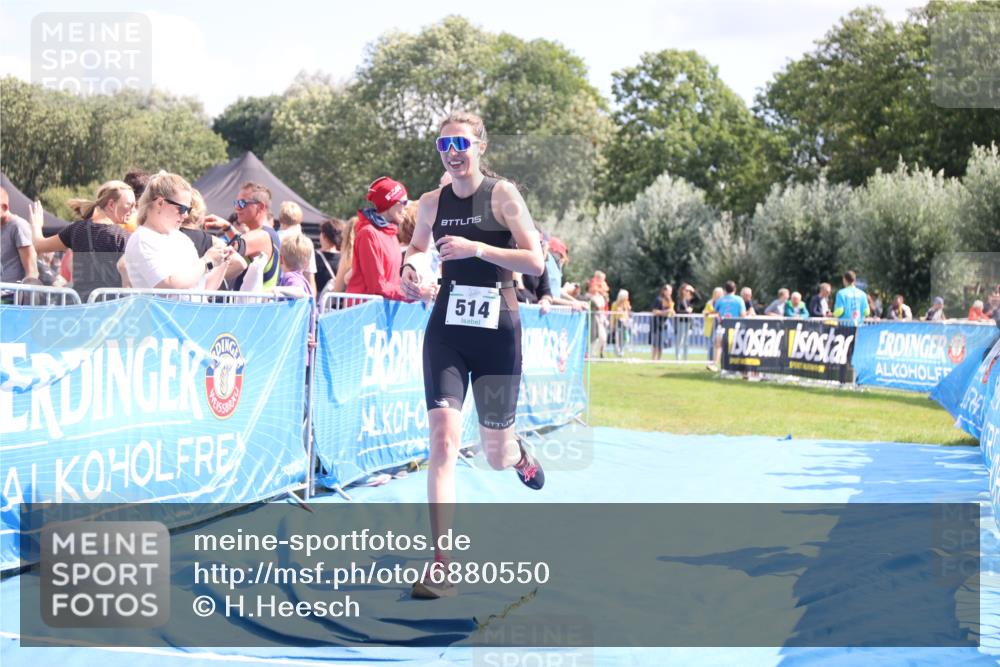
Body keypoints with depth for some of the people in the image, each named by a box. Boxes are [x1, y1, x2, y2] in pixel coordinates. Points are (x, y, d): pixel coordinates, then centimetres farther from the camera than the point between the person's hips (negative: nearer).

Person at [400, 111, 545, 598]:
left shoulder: (502, 194, -6)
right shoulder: (431, 203, 4)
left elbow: (535, 262, -12)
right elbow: (415, 250, 21)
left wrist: (475, 248, -21)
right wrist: (409, 271, -2)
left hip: (496, 330, -2)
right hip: (446, 329, 2)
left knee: (496, 457, 8)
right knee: (443, 440, -14)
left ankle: (518, 453, 49)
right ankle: (441, 565, -14)